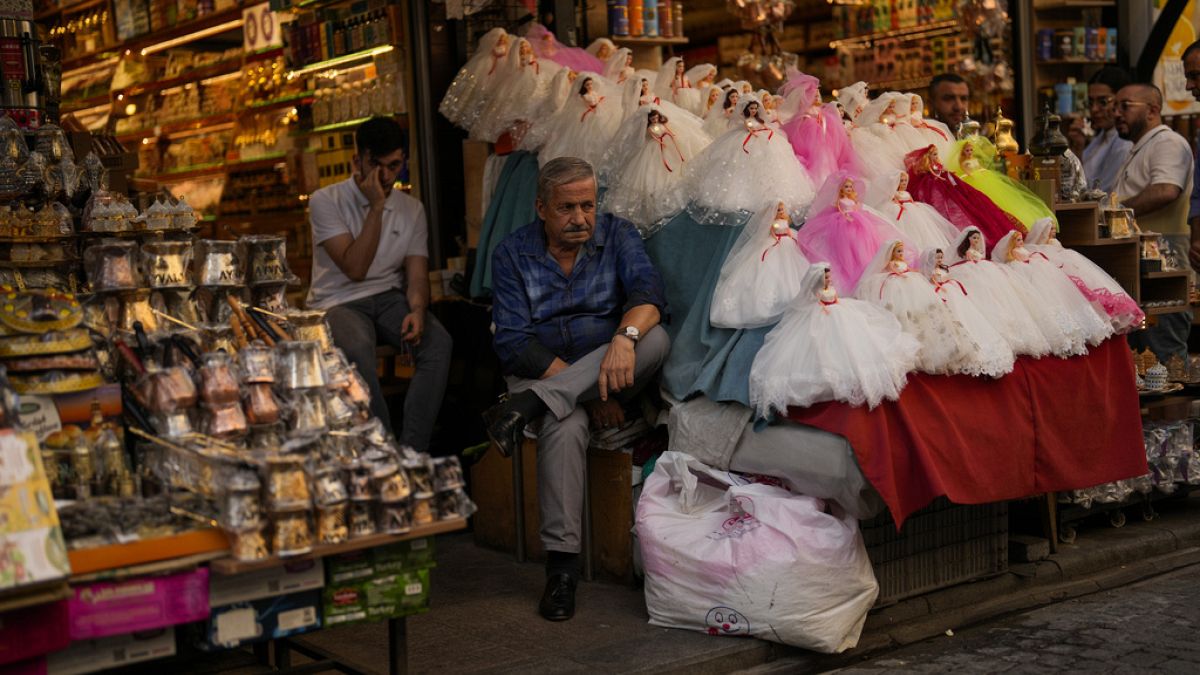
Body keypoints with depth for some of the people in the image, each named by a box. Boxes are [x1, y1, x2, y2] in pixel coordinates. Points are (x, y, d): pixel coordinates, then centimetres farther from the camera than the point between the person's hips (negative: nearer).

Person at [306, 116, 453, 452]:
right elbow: (355, 268, -16)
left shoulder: (411, 209, 8)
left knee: (438, 342, -26)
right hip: (338, 302, -4)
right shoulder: (326, 201, -7)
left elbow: (417, 275, 2)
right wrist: (376, 207, -18)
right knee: (357, 349, -38)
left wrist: (417, 310, -21)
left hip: (388, 298, 4)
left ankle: (412, 452, -23)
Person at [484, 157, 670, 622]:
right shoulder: (513, 254, 0)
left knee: (655, 338, -31)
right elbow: (514, 343, -10)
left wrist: (625, 337, -40)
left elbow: (648, 290, -15)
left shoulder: (617, 236, 3)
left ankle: (526, 408, -35)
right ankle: (561, 563, -32)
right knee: (565, 425, -37)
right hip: (542, 372, -2)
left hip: (612, 370, 2)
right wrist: (590, 390, -21)